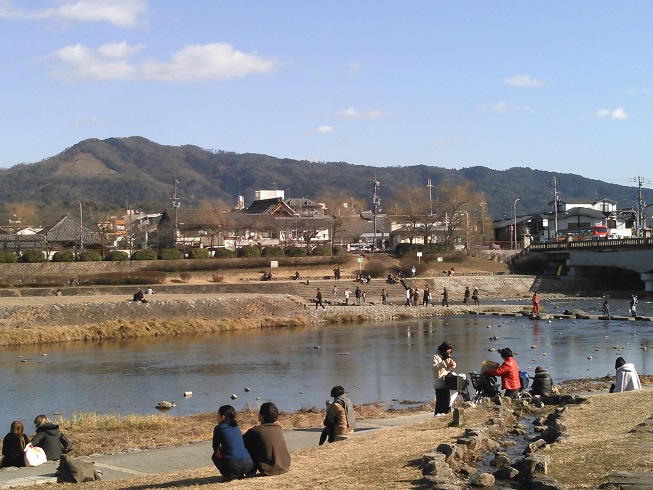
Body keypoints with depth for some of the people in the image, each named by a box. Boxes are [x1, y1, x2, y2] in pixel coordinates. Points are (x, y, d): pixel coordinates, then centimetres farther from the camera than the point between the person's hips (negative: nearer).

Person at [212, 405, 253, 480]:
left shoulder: (218, 428, 5)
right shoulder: (236, 427, 20)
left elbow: (215, 448, 15)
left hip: (233, 466, -5)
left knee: (215, 456, 23)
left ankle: (229, 474, 4)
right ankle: (239, 474, 15)